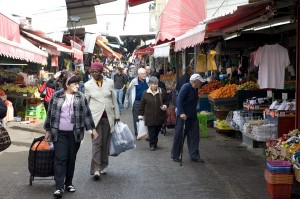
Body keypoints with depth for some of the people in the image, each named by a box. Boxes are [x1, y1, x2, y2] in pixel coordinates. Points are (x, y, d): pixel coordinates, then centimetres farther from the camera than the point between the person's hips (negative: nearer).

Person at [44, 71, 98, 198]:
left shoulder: (81, 97, 3)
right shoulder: (56, 96, 0)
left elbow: (87, 113, 6)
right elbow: (50, 113, 6)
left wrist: (92, 128, 4)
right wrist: (48, 130, 7)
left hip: (75, 133, 2)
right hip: (59, 133, -2)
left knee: (71, 159, 9)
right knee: (60, 158, -6)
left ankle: (69, 183, 23)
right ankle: (59, 187, -7)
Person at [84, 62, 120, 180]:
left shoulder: (110, 82, 5)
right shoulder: (88, 85, 2)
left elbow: (114, 100, 9)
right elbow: (85, 102, 7)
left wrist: (117, 116, 8)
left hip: (108, 117, 2)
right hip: (95, 117, -2)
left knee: (105, 142, 8)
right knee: (97, 142, -9)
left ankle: (103, 166, 22)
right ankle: (96, 169, -8)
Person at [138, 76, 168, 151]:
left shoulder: (162, 92, 1)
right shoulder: (145, 93, -1)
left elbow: (166, 101, 12)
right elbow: (142, 105, 4)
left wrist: (165, 106, -9)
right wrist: (140, 114, 5)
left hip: (159, 116, 1)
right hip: (149, 116, -1)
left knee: (157, 131, 9)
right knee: (151, 131, -1)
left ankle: (154, 143, 25)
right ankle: (152, 145, 10)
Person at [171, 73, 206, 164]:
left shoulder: (195, 89, 9)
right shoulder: (186, 87, -16)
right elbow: (179, 101, -22)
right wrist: (181, 113, -30)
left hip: (193, 116, 8)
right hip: (183, 116, -8)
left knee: (194, 137, 7)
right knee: (179, 136, 3)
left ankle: (194, 156, 14)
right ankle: (175, 155, 15)